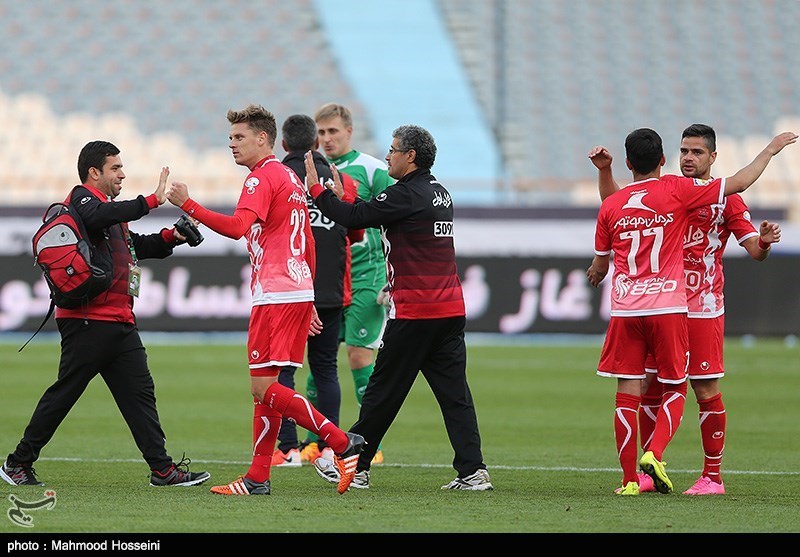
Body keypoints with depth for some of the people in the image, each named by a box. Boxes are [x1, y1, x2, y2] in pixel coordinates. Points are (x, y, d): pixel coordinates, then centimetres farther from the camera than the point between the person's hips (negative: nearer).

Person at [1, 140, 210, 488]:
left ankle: (162, 469, -1)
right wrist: (151, 202, -31)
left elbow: (135, 246, 31)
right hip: (87, 321, -9)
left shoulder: (109, 209, 24)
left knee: (139, 393, 2)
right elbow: (98, 217, -29)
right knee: (64, 394, -4)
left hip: (119, 323, 9)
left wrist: (170, 238, 13)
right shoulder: (81, 198, -6)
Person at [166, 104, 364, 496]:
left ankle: (343, 443, -14)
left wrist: (188, 205, -27)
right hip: (300, 292, 10)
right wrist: (309, 302, 28)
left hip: (275, 294, -10)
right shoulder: (291, 178, 21)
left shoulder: (262, 177, -9)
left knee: (264, 388, -11)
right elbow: (308, 245, 25)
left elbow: (237, 226, -26)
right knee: (266, 389, 10)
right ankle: (258, 478, 9)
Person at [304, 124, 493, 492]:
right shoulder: (440, 194, 14)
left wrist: (316, 188, 0)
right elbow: (371, 214, 21)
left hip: (413, 315, -7)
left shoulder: (406, 195, -12)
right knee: (454, 391, 5)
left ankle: (354, 466, 12)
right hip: (451, 310, 7)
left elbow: (353, 217, -11)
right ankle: (473, 471, -3)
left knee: (382, 392, 3)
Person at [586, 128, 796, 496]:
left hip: (625, 310, 2)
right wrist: (771, 150, 19)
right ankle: (654, 454, -12)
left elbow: (600, 264, 17)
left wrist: (596, 273, 42)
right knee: (675, 389, 11)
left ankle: (630, 479, 2)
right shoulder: (678, 190, -2)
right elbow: (740, 183, 5)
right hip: (668, 307, -2)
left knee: (627, 393, 4)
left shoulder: (610, 206, 5)